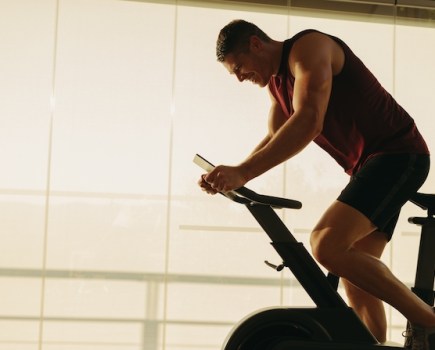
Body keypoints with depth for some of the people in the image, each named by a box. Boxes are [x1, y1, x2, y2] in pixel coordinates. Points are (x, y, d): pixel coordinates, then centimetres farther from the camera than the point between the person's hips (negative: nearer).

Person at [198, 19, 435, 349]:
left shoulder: (308, 47, -12)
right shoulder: (277, 80, 17)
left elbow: (308, 123, -26)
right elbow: (275, 139, 22)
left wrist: (242, 173, -32)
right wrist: (231, 176, 5)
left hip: (397, 155, -10)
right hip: (368, 164, 10)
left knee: (328, 244, -24)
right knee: (355, 269, 6)